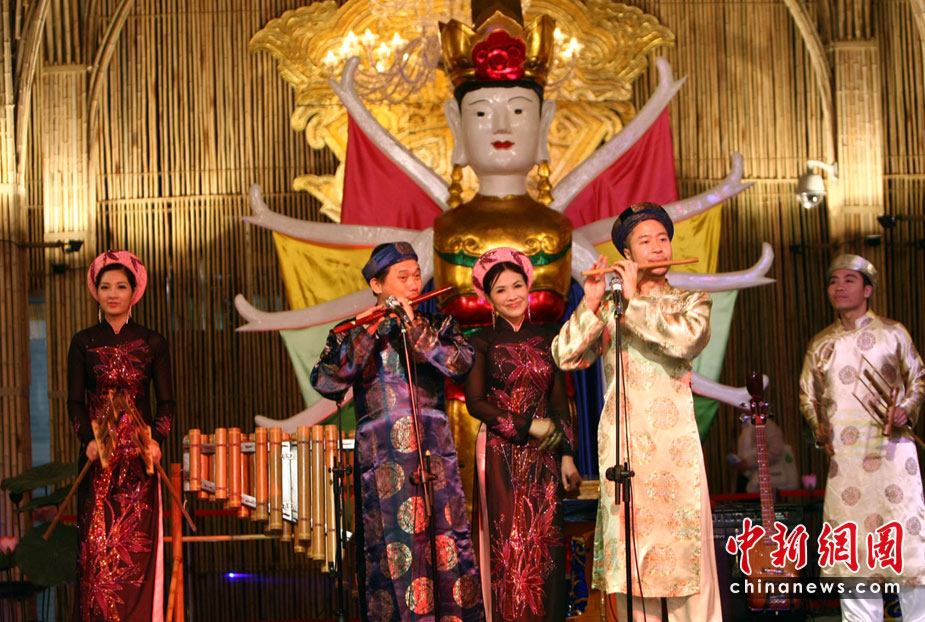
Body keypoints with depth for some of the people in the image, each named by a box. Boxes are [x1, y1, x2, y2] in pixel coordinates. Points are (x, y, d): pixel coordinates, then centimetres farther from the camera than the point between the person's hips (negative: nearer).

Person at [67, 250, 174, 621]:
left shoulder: (153, 343, 6)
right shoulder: (83, 343, 7)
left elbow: (167, 402, 5)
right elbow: (74, 401, 4)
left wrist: (157, 439, -13)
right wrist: (88, 439, -14)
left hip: (139, 455, -1)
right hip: (97, 456, 1)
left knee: (136, 543, -4)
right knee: (96, 544, -2)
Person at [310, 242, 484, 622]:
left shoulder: (438, 326, 14)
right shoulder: (351, 336, 10)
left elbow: (461, 365, -6)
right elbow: (325, 385, -7)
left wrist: (413, 328, -11)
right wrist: (368, 333, -12)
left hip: (434, 452, 1)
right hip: (380, 459, -1)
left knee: (446, 542, -4)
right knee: (391, 551, -5)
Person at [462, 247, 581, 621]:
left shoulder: (544, 340, 11)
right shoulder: (483, 342, 0)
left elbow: (559, 403, 11)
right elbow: (475, 403, -6)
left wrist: (567, 455, 4)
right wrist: (528, 426, -10)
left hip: (544, 457, 3)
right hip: (502, 456, -3)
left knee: (547, 545, 1)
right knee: (510, 545, -5)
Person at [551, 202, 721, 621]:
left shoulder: (691, 301, 10)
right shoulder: (609, 307, 13)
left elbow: (688, 340, -13)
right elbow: (564, 356, 3)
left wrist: (636, 301, -9)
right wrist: (590, 302, -5)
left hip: (674, 440, -1)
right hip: (621, 440, 1)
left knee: (682, 540, -6)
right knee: (628, 542, 0)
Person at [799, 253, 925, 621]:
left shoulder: (892, 334, 5)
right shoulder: (820, 344, 13)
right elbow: (806, 394, 20)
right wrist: (818, 426, 3)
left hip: (890, 450, -3)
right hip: (843, 456, 3)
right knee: (850, 546, 3)